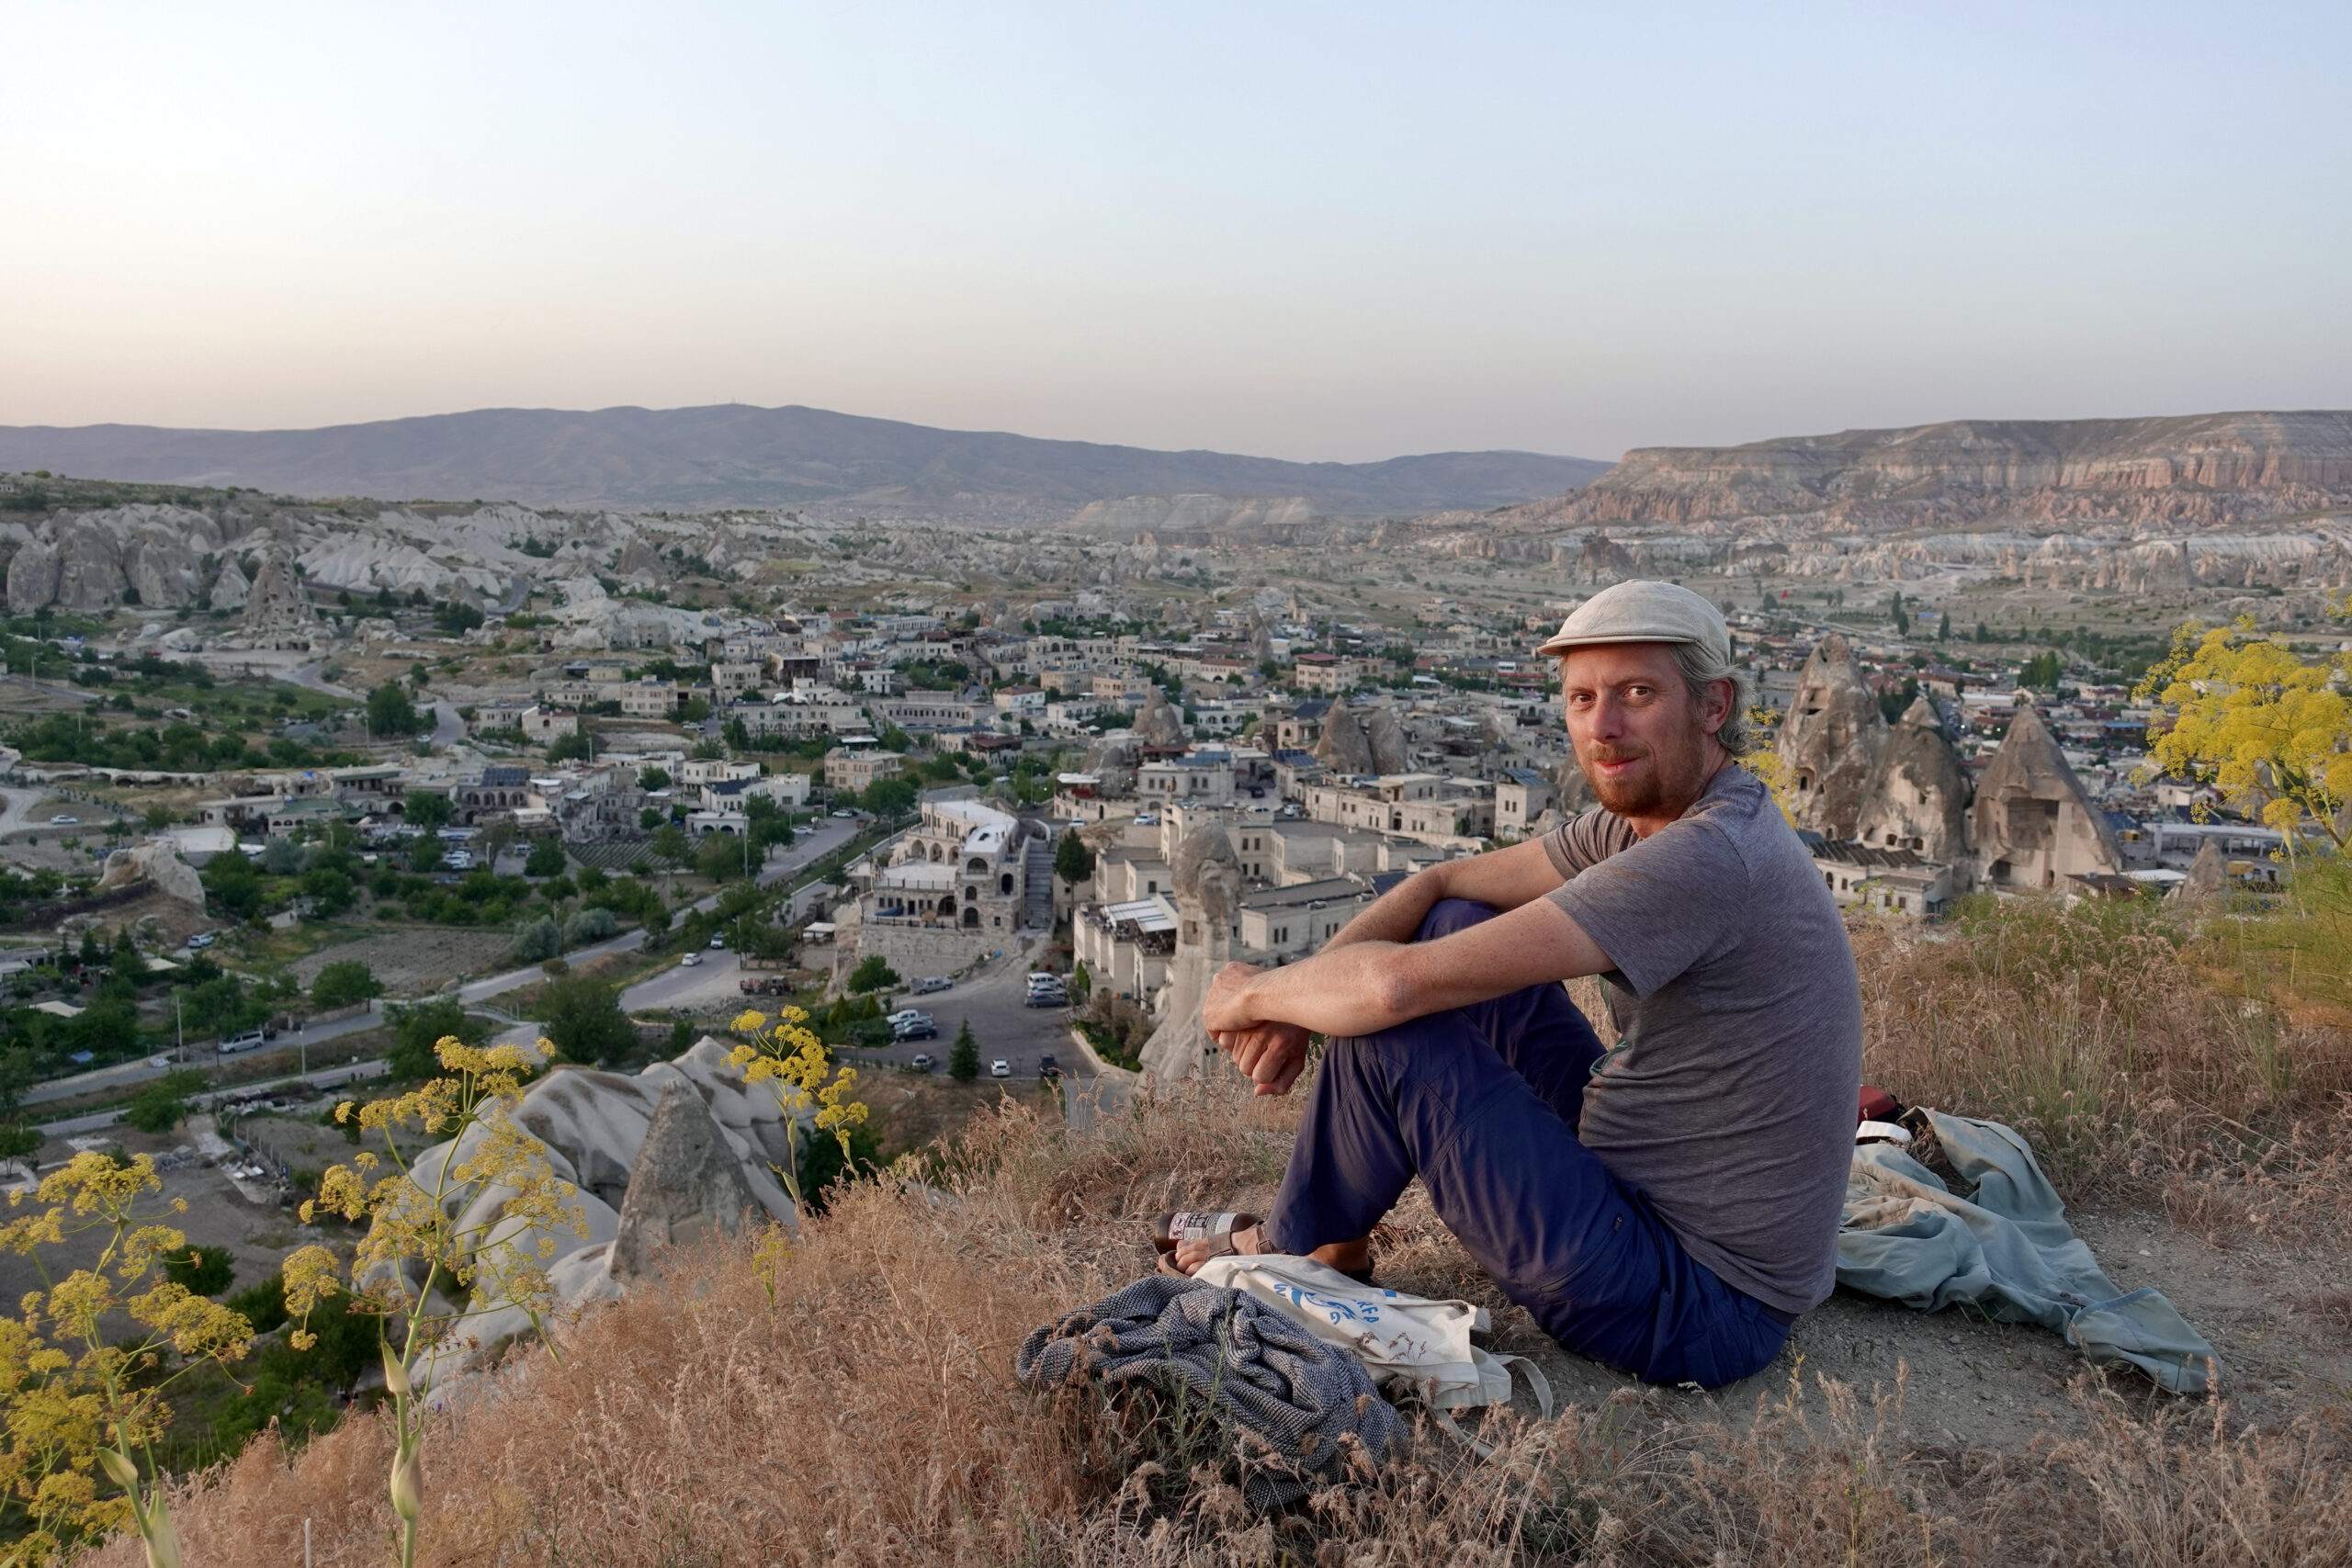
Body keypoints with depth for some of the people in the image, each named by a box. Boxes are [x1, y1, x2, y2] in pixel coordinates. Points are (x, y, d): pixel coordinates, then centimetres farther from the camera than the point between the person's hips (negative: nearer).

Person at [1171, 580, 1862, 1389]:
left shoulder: (1709, 859, -27)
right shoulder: (1639, 819, 3)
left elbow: (1398, 985, -30)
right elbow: (1440, 883, 8)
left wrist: (1254, 992, -10)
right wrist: (1295, 1005, -7)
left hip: (1699, 1309, -9)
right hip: (1655, 1184, 10)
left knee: (1387, 1030, -15)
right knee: (1457, 925, 8)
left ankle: (1297, 1251, 14)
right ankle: (1331, 1226, 17)